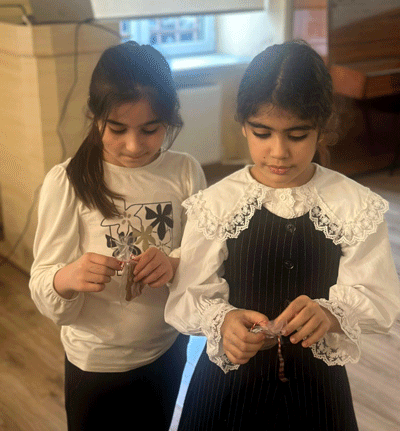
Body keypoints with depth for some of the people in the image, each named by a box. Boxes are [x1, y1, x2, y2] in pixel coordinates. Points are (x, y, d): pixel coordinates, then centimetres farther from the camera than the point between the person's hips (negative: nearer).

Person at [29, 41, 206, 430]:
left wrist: (176, 265, -28)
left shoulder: (185, 172, -10)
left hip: (167, 352, 3)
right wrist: (65, 280, -39)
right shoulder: (66, 182, -17)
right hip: (95, 363, -2)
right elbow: (44, 292, -16)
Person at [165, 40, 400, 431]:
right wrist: (224, 320, -33)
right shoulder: (215, 204, -11)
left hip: (314, 386, 1)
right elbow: (187, 298, -12)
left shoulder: (355, 206, -9)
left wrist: (329, 314, -34)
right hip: (230, 380, 0)